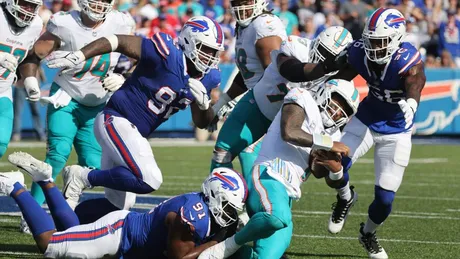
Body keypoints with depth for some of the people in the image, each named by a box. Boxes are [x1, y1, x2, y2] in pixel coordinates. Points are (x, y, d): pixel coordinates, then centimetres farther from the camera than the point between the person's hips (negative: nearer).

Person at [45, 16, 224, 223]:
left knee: (119, 205, 9)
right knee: (149, 181, -27)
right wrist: (77, 57, -24)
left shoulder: (207, 78, 5)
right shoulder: (168, 55, -18)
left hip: (135, 133, 9)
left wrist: (203, 102, -10)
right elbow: (117, 41, -17)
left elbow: (202, 122, 13)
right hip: (116, 120, -9)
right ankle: (83, 177, -12)